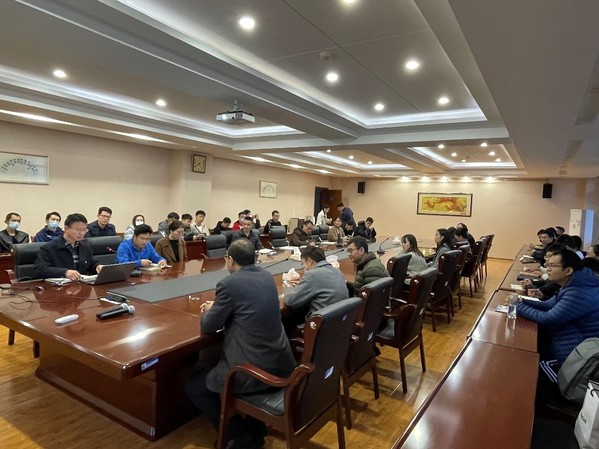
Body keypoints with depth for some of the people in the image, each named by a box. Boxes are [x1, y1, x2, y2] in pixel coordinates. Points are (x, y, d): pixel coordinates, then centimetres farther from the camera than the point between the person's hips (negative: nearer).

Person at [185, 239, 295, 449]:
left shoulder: (229, 283, -15)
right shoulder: (267, 277, 7)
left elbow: (209, 326, -4)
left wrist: (208, 311, 17)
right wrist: (218, 307, 22)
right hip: (280, 362, 8)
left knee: (193, 386, 14)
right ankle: (255, 428, 36)